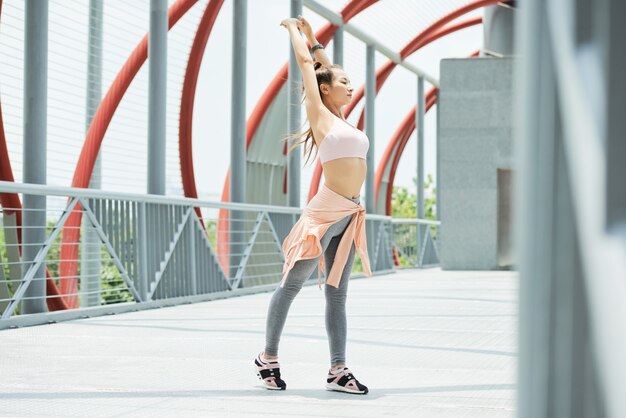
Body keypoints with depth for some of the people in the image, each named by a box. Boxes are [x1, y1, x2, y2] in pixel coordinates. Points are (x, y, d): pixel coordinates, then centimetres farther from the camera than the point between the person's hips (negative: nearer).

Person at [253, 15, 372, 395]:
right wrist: (295, 30, 19)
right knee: (292, 284, 0)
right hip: (326, 211, -8)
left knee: (337, 293, 6)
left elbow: (328, 71, 33)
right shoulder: (320, 114, 1)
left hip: (350, 215, 8)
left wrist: (313, 39, 36)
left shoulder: (340, 118, 19)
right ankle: (268, 357, 10)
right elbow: (306, 62, 5)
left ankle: (338, 370, 5)